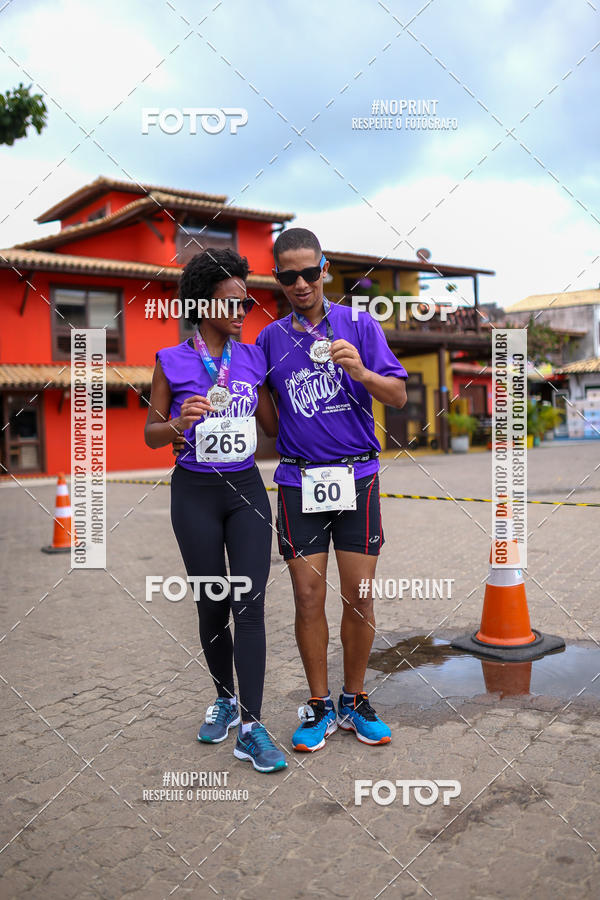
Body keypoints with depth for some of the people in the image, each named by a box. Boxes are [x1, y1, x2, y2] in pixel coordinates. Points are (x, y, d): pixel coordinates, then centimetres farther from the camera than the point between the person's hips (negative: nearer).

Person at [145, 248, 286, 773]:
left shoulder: (252, 358, 5)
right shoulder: (172, 362, -2)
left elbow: (273, 425, 10)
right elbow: (151, 436, 0)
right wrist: (179, 423, -22)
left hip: (246, 488, 2)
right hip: (195, 492, -1)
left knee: (250, 604, -6)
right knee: (212, 605, 8)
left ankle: (251, 727, 0)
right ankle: (225, 698, 32)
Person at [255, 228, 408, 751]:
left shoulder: (359, 325, 3)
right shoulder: (270, 338, 9)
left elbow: (399, 397, -2)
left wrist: (361, 371, -20)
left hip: (357, 475, -1)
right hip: (299, 480, 1)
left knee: (358, 595, 3)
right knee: (309, 596, 1)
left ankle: (355, 701, 21)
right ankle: (319, 705, 17)